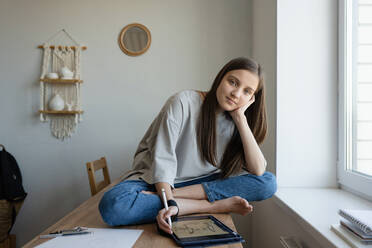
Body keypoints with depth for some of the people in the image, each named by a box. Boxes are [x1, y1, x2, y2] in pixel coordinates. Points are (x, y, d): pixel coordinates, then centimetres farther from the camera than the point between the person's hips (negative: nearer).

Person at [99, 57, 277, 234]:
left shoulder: (234, 122, -1)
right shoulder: (184, 102, -14)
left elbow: (258, 171, -14)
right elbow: (163, 160, -20)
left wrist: (241, 118, -17)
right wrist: (170, 202, -35)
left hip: (201, 182, 4)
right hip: (156, 180, -3)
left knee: (269, 182, -16)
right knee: (112, 205, -36)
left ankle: (178, 194, -21)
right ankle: (213, 206, -25)